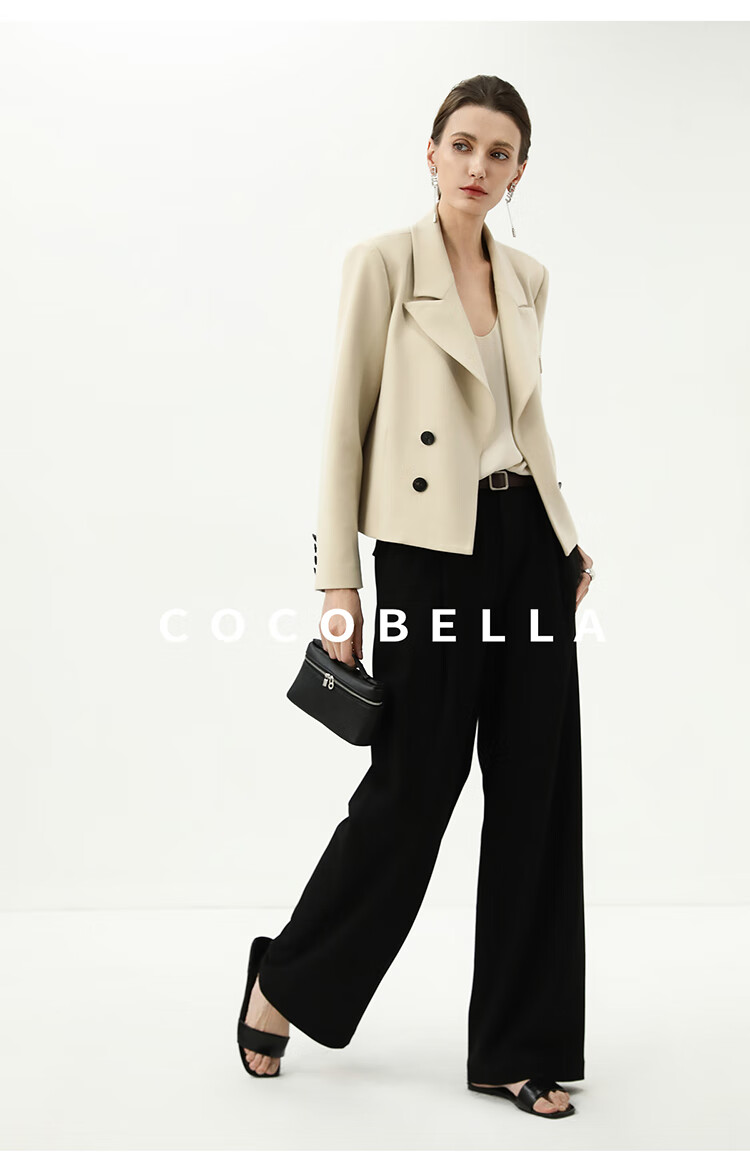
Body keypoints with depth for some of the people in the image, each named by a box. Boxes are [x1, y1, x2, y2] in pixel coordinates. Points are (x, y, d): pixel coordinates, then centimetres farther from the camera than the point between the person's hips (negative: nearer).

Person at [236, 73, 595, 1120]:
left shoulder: (529, 277, 13)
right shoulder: (383, 261, -3)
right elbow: (346, 422, -6)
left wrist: (568, 537, 14)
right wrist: (338, 580, -11)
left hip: (526, 544, 6)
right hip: (428, 550, -6)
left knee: (536, 791, 5)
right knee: (414, 785, 0)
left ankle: (518, 1046, 18)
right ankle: (288, 979, 26)